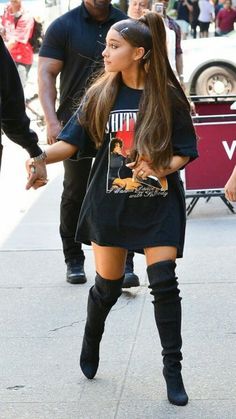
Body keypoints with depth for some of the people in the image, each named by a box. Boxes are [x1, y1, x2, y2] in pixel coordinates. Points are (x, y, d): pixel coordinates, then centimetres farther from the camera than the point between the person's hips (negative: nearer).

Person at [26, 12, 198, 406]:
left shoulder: (168, 96, -7)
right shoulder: (100, 95, -2)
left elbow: (185, 151, -1)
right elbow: (71, 142, -4)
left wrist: (162, 168, -20)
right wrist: (40, 157, -23)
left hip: (158, 203, -2)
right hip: (110, 203, 2)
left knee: (164, 283, -8)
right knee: (108, 284, 11)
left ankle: (173, 369, 4)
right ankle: (91, 340, 41)